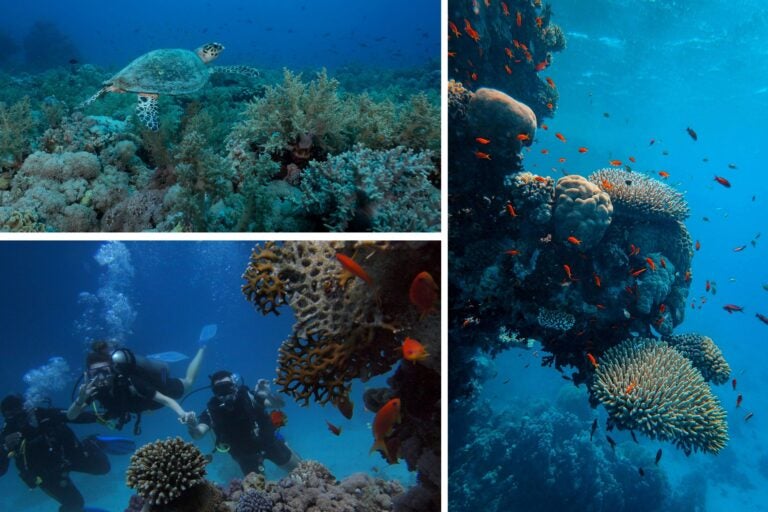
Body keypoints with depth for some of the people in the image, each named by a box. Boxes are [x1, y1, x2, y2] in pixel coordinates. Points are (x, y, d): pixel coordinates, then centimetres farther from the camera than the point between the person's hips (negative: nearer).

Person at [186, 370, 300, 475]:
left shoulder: (247, 396, -23)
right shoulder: (212, 411, -22)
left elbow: (279, 404, -22)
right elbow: (198, 434, -37)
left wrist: (268, 394, -44)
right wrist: (192, 426, -61)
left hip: (269, 441, 0)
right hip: (245, 455, 0)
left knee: (299, 469, 14)